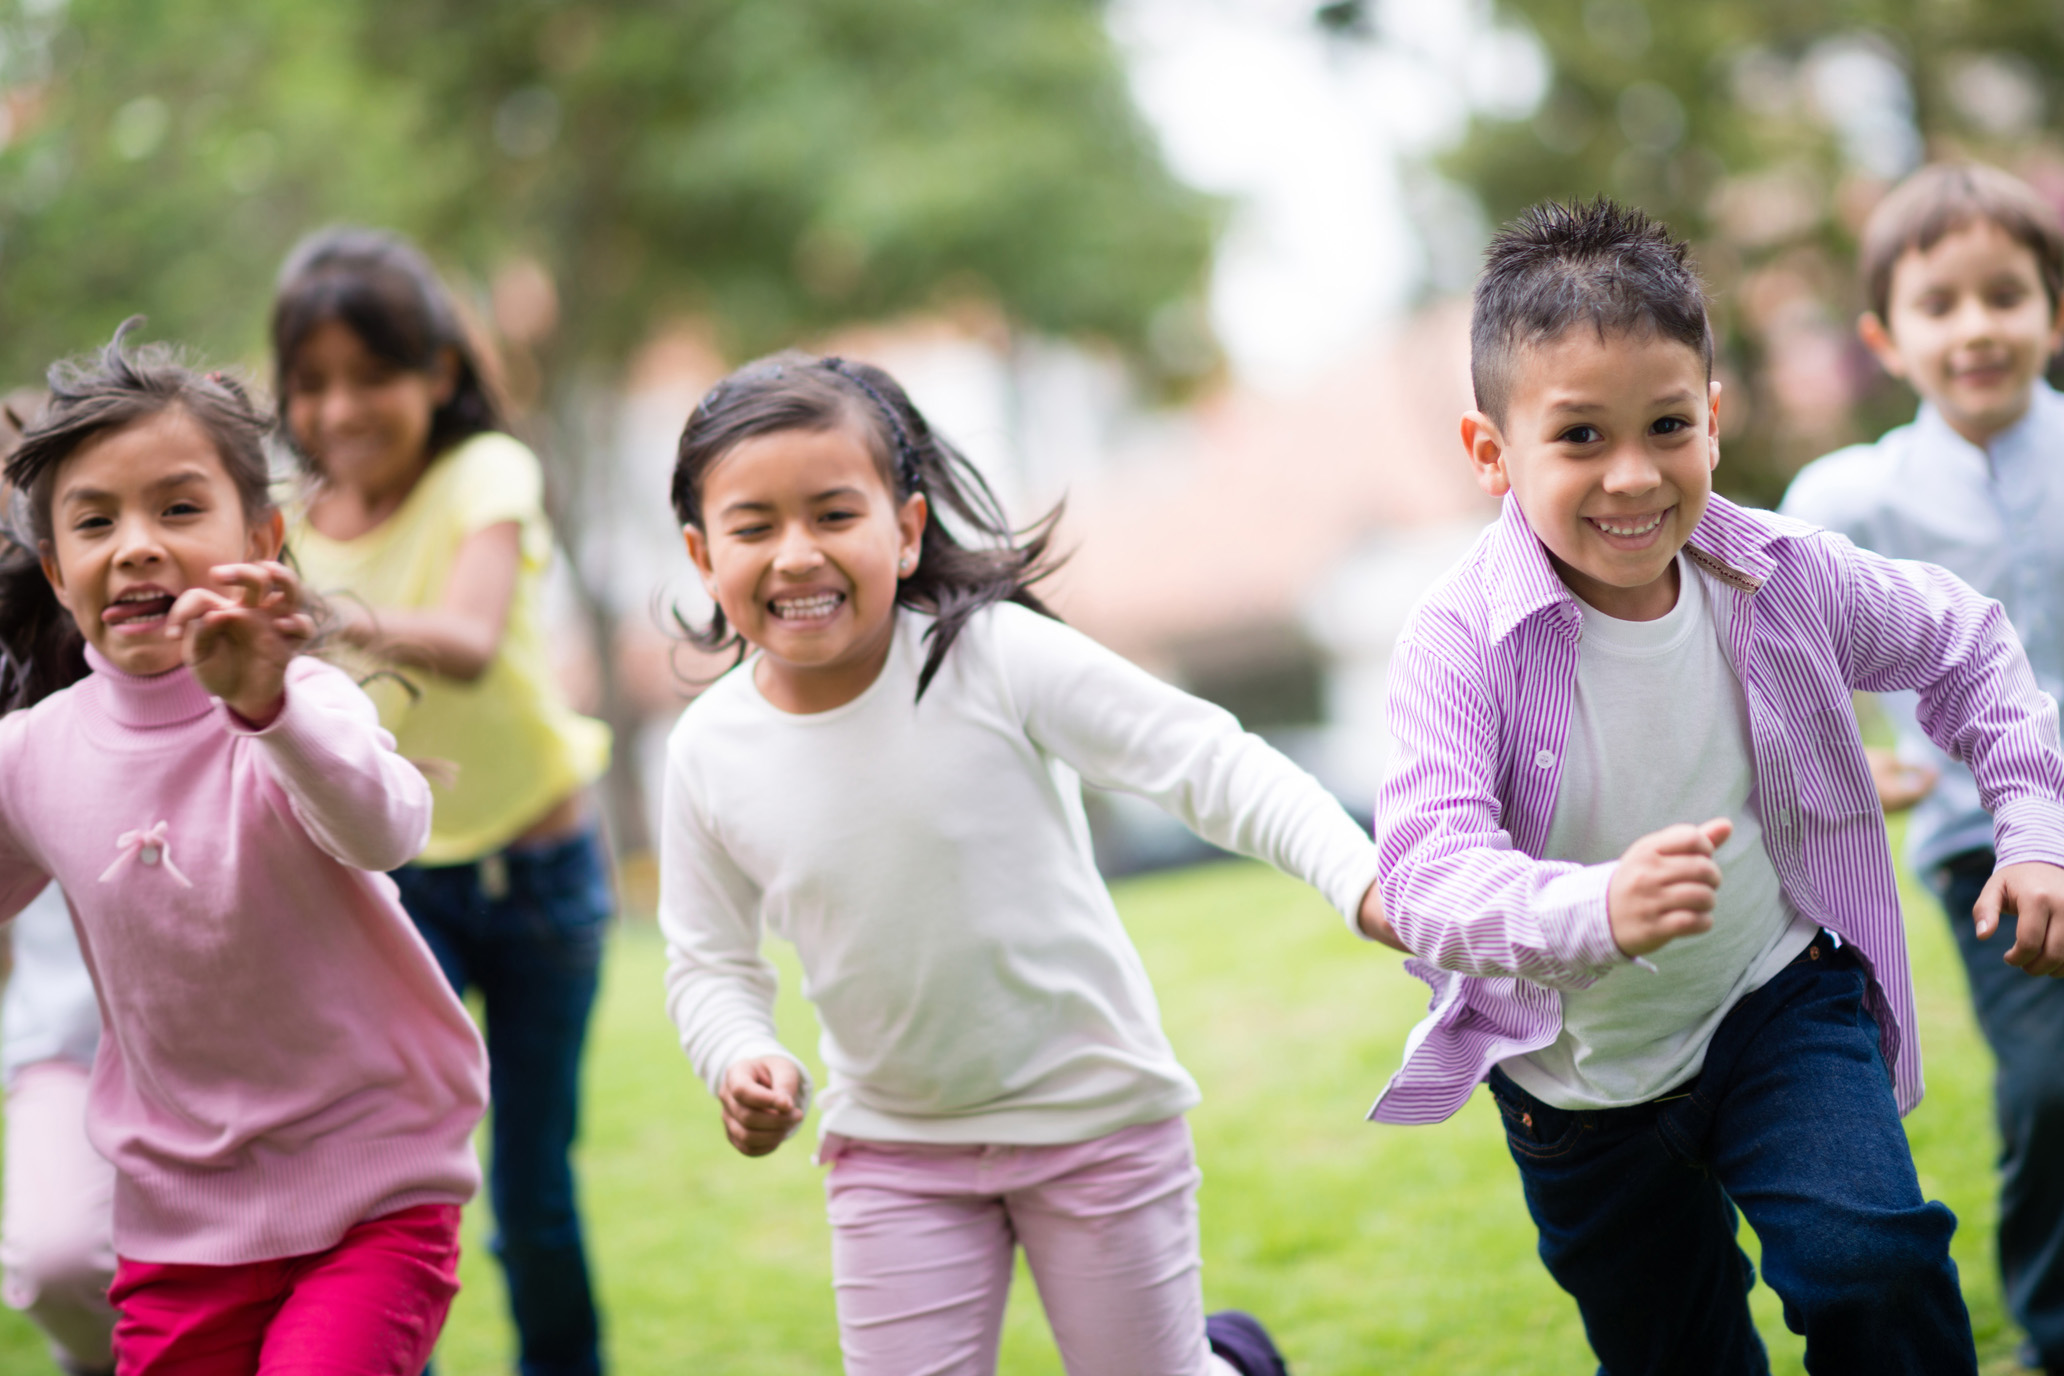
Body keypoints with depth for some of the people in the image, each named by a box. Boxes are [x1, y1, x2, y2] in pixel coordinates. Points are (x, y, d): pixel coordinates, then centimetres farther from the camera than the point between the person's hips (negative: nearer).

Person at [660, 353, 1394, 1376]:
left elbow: (1206, 761, -18)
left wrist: (1365, 880, -31)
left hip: (1096, 1111, -3)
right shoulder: (710, 751, -8)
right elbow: (708, 962, 5)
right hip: (891, 1145, 3)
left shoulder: (996, 657, -20)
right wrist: (742, 1059, -17)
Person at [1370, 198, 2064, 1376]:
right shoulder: (1462, 639, -25)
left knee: (1874, 1265, -22)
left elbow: (1965, 648, 5)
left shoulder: (1783, 578, -14)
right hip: (1579, 1070, -1)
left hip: (1777, 1003, 1)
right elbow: (1429, 875, -37)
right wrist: (1598, 908, -55)